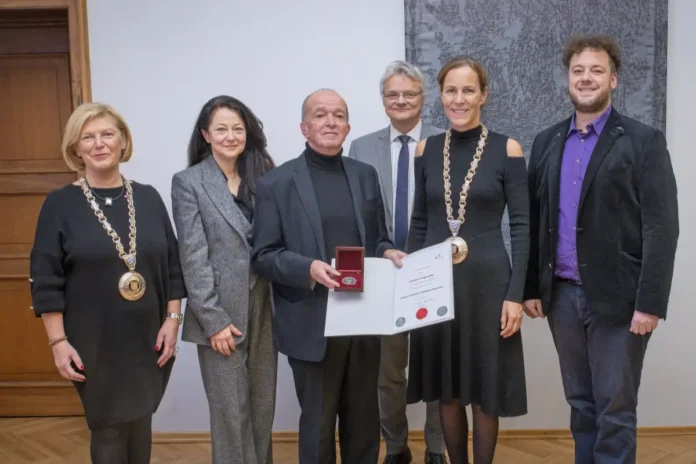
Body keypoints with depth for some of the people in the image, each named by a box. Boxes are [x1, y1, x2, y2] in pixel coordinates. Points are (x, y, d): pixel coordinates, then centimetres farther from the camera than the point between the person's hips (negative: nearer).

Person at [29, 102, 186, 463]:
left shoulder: (148, 197, 2)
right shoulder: (60, 203, -5)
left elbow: (173, 265, 4)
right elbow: (46, 281, -6)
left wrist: (172, 320, -1)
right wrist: (58, 342, -9)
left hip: (148, 338, 3)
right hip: (94, 343, -2)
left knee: (140, 423, 16)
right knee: (108, 429, 9)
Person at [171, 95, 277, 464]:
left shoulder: (261, 177, 8)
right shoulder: (188, 183, -4)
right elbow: (193, 257, -9)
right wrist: (214, 320, -13)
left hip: (263, 308, 4)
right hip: (220, 313, -4)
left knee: (263, 406, 13)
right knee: (230, 412, 5)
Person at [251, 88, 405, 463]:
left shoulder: (365, 175, 10)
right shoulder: (276, 183, -4)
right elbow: (262, 256, -6)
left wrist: (388, 252, -7)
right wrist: (308, 268, -22)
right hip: (313, 324, -4)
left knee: (365, 420, 16)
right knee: (317, 425, 10)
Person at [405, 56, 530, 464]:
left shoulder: (507, 150, -4)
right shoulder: (427, 149, 5)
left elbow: (521, 227, -5)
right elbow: (419, 223, 9)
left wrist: (515, 295, -11)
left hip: (487, 282, -3)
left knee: (484, 390, 8)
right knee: (447, 389, 14)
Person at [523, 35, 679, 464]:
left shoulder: (644, 141, -4)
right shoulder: (547, 143, 10)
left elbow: (661, 228, -10)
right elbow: (535, 221, 10)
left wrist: (650, 303, -15)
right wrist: (531, 288, 7)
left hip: (617, 297, -4)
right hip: (562, 295, 4)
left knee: (615, 410, 3)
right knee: (581, 405, 15)